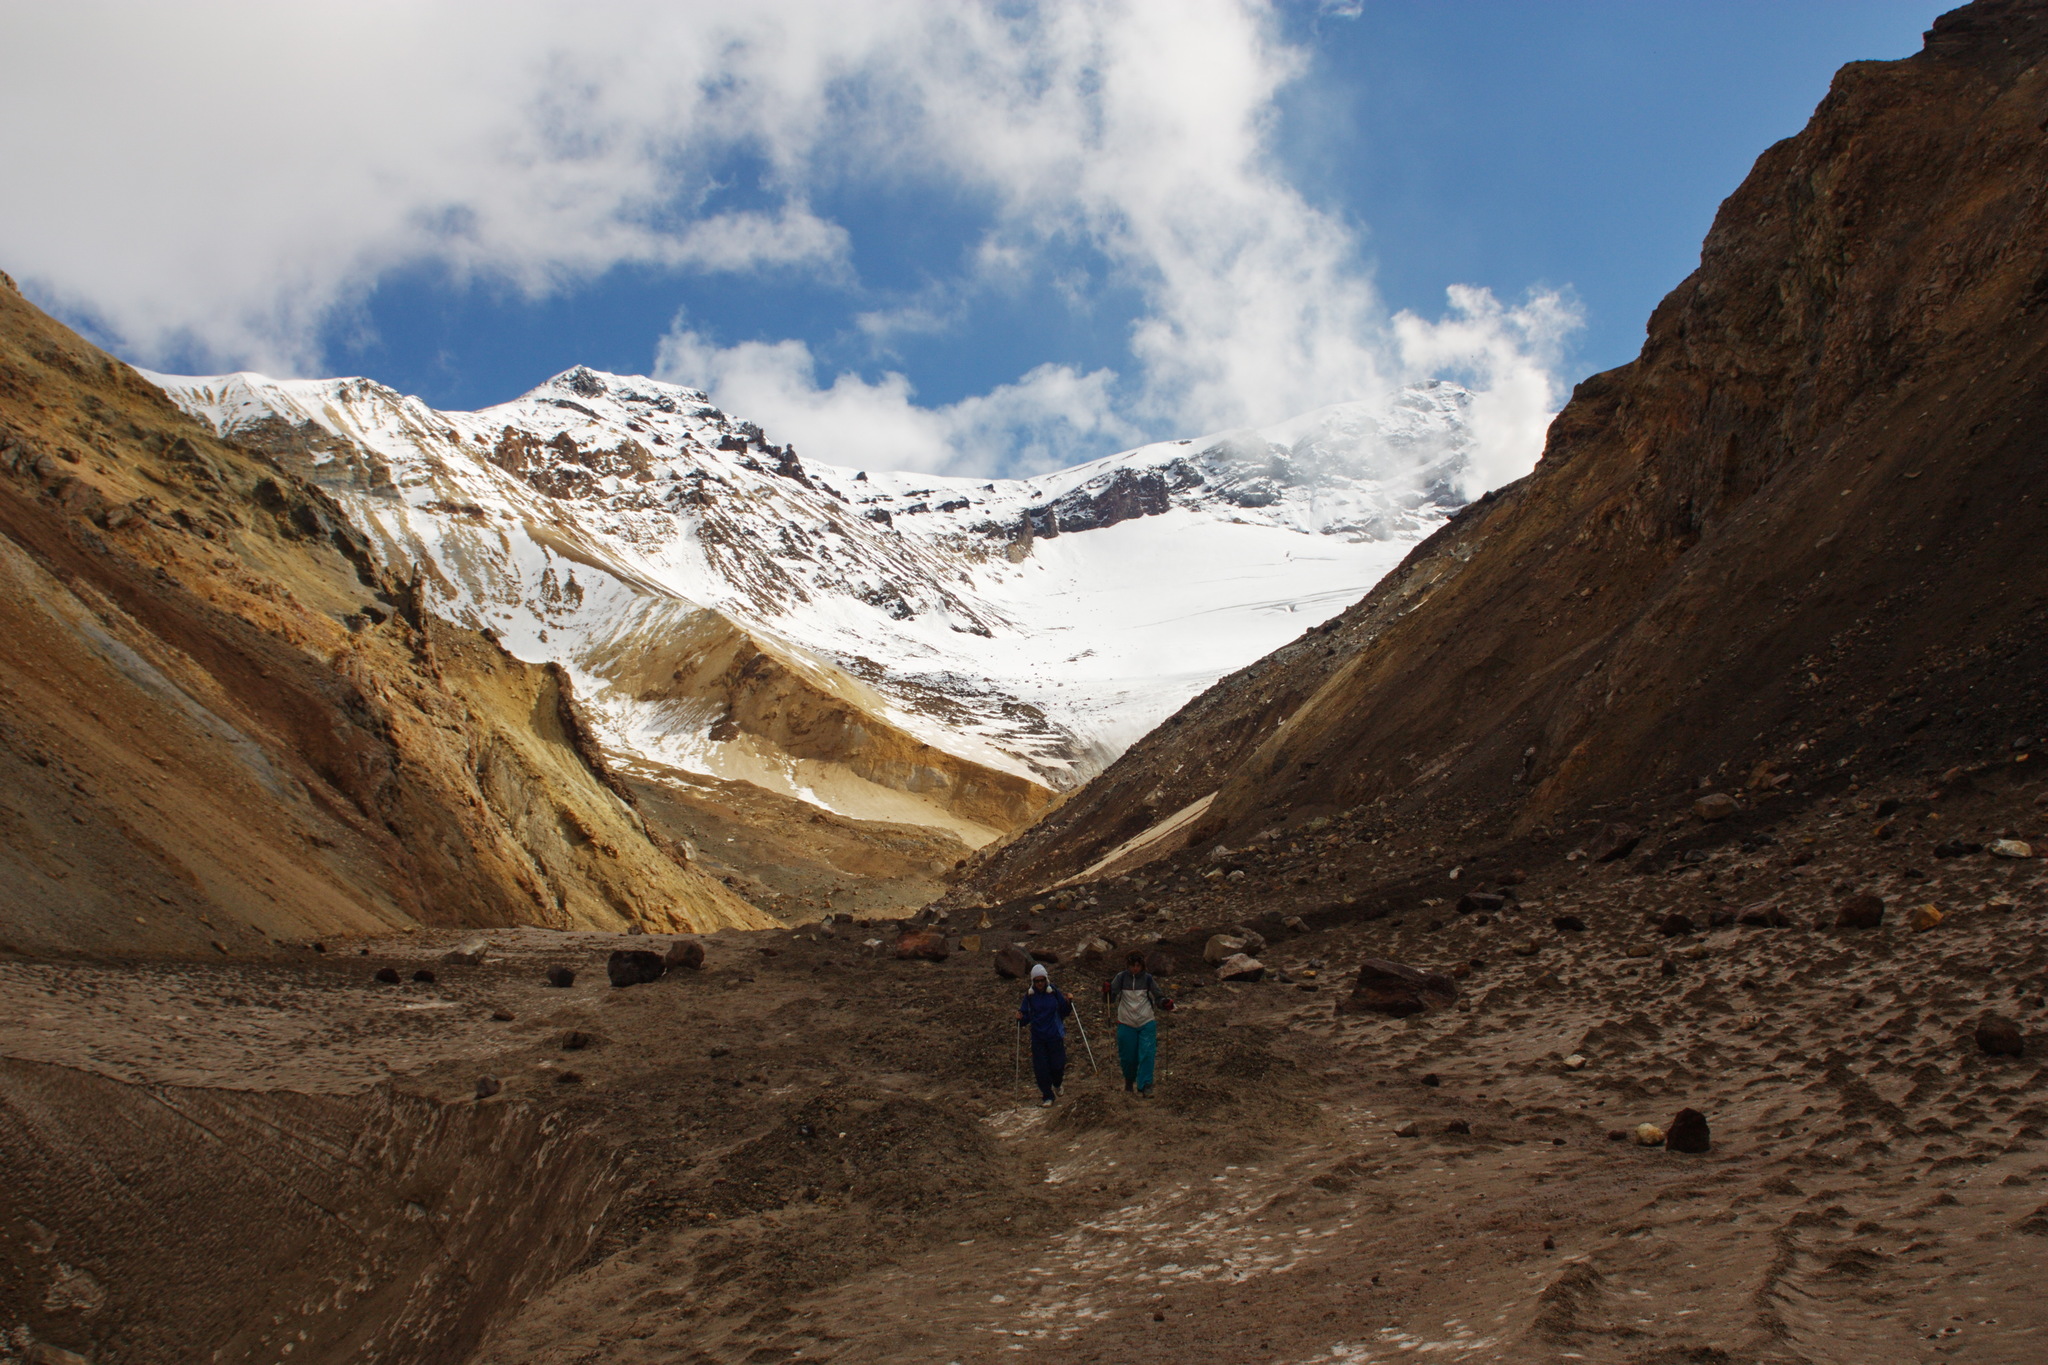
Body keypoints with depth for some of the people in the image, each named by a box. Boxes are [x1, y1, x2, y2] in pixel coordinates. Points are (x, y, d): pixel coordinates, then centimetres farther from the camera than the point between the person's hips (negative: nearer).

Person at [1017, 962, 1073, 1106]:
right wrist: (1020, 1019, -18)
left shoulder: (1054, 992, -3)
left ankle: (1057, 1084, 36)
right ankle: (1047, 1096, 14)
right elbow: (1026, 1017, 3)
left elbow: (1063, 1012, 5)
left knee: (1057, 1064, 3)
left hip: (1055, 1035, -1)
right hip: (1038, 1037, 1)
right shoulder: (1029, 995, -1)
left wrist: (1068, 1003, -13)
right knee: (1040, 1068, 0)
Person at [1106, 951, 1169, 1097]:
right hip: (1126, 1023, 0)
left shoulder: (1148, 978, -3)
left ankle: (1144, 1086, -4)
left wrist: (1166, 1003, -18)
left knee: (1146, 1055, -10)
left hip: (1147, 1023, 0)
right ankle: (1129, 1080, 36)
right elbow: (1112, 997, -7)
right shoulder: (1121, 978, -4)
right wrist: (1107, 991, -28)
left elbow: (1158, 997, 2)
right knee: (1127, 1056, 8)